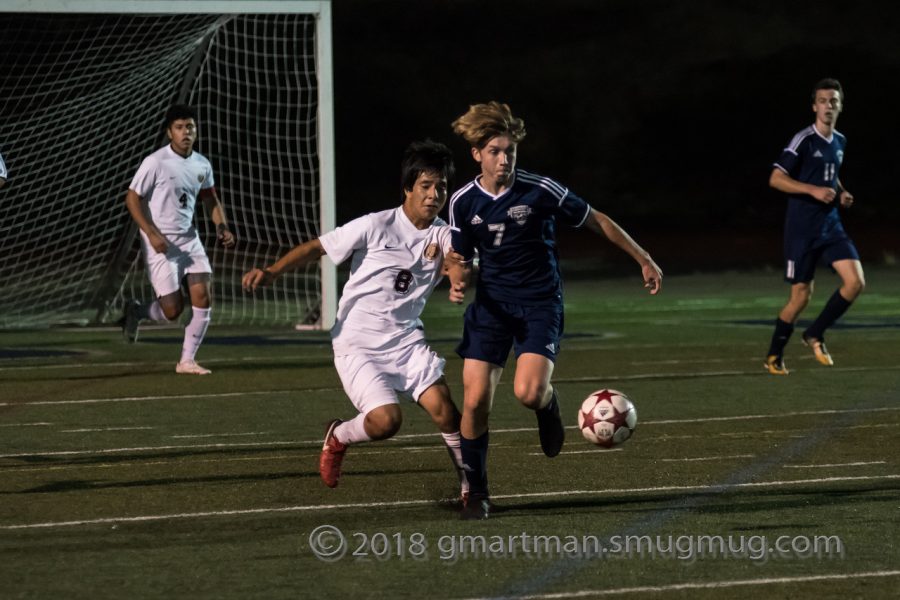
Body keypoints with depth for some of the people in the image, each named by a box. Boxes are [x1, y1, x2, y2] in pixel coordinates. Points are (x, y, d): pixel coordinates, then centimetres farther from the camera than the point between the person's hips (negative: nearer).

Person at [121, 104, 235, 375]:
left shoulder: (202, 165, 4)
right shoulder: (155, 162, -14)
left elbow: (210, 199, 19)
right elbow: (132, 198, -11)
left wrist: (222, 227, 2)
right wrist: (152, 234, -20)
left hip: (188, 238, 6)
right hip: (160, 242, -6)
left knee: (202, 297, -8)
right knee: (173, 309, -6)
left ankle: (187, 360, 3)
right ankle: (136, 311, 27)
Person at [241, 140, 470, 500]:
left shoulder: (442, 235, -1)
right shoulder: (375, 227, -11)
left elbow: (456, 262, -22)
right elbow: (317, 248, -6)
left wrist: (458, 280, -47)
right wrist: (271, 273, -18)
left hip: (406, 340, 4)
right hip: (358, 344, -4)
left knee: (442, 407, -17)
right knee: (387, 420, -19)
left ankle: (469, 484, 1)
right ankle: (338, 437, 14)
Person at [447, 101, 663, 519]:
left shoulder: (540, 191, -12)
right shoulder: (463, 202, -3)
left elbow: (597, 222, -1)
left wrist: (644, 260, 3)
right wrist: (458, 278, -15)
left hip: (540, 304, -3)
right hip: (491, 304, 3)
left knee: (528, 392, -24)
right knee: (475, 399, -9)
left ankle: (548, 405, 17)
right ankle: (475, 492, 9)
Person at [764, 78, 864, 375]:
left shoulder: (839, 142, 10)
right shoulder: (804, 140, -12)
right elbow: (776, 178, -15)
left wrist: (841, 192, 8)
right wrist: (814, 190, -24)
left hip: (830, 225, 6)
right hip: (802, 228, -6)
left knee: (856, 282, -9)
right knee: (801, 296, -3)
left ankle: (815, 334, 10)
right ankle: (774, 356, 17)